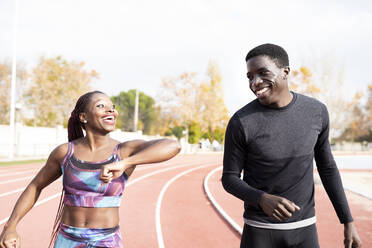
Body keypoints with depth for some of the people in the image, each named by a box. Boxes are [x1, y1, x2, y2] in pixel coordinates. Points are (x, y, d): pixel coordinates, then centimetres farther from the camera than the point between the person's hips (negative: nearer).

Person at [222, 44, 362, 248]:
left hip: (304, 229, 3)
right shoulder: (241, 122, -15)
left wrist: (348, 222, 7)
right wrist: (263, 200, -27)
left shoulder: (316, 111, -4)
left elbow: (326, 166, 7)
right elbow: (229, 179, -7)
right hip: (259, 230, -2)